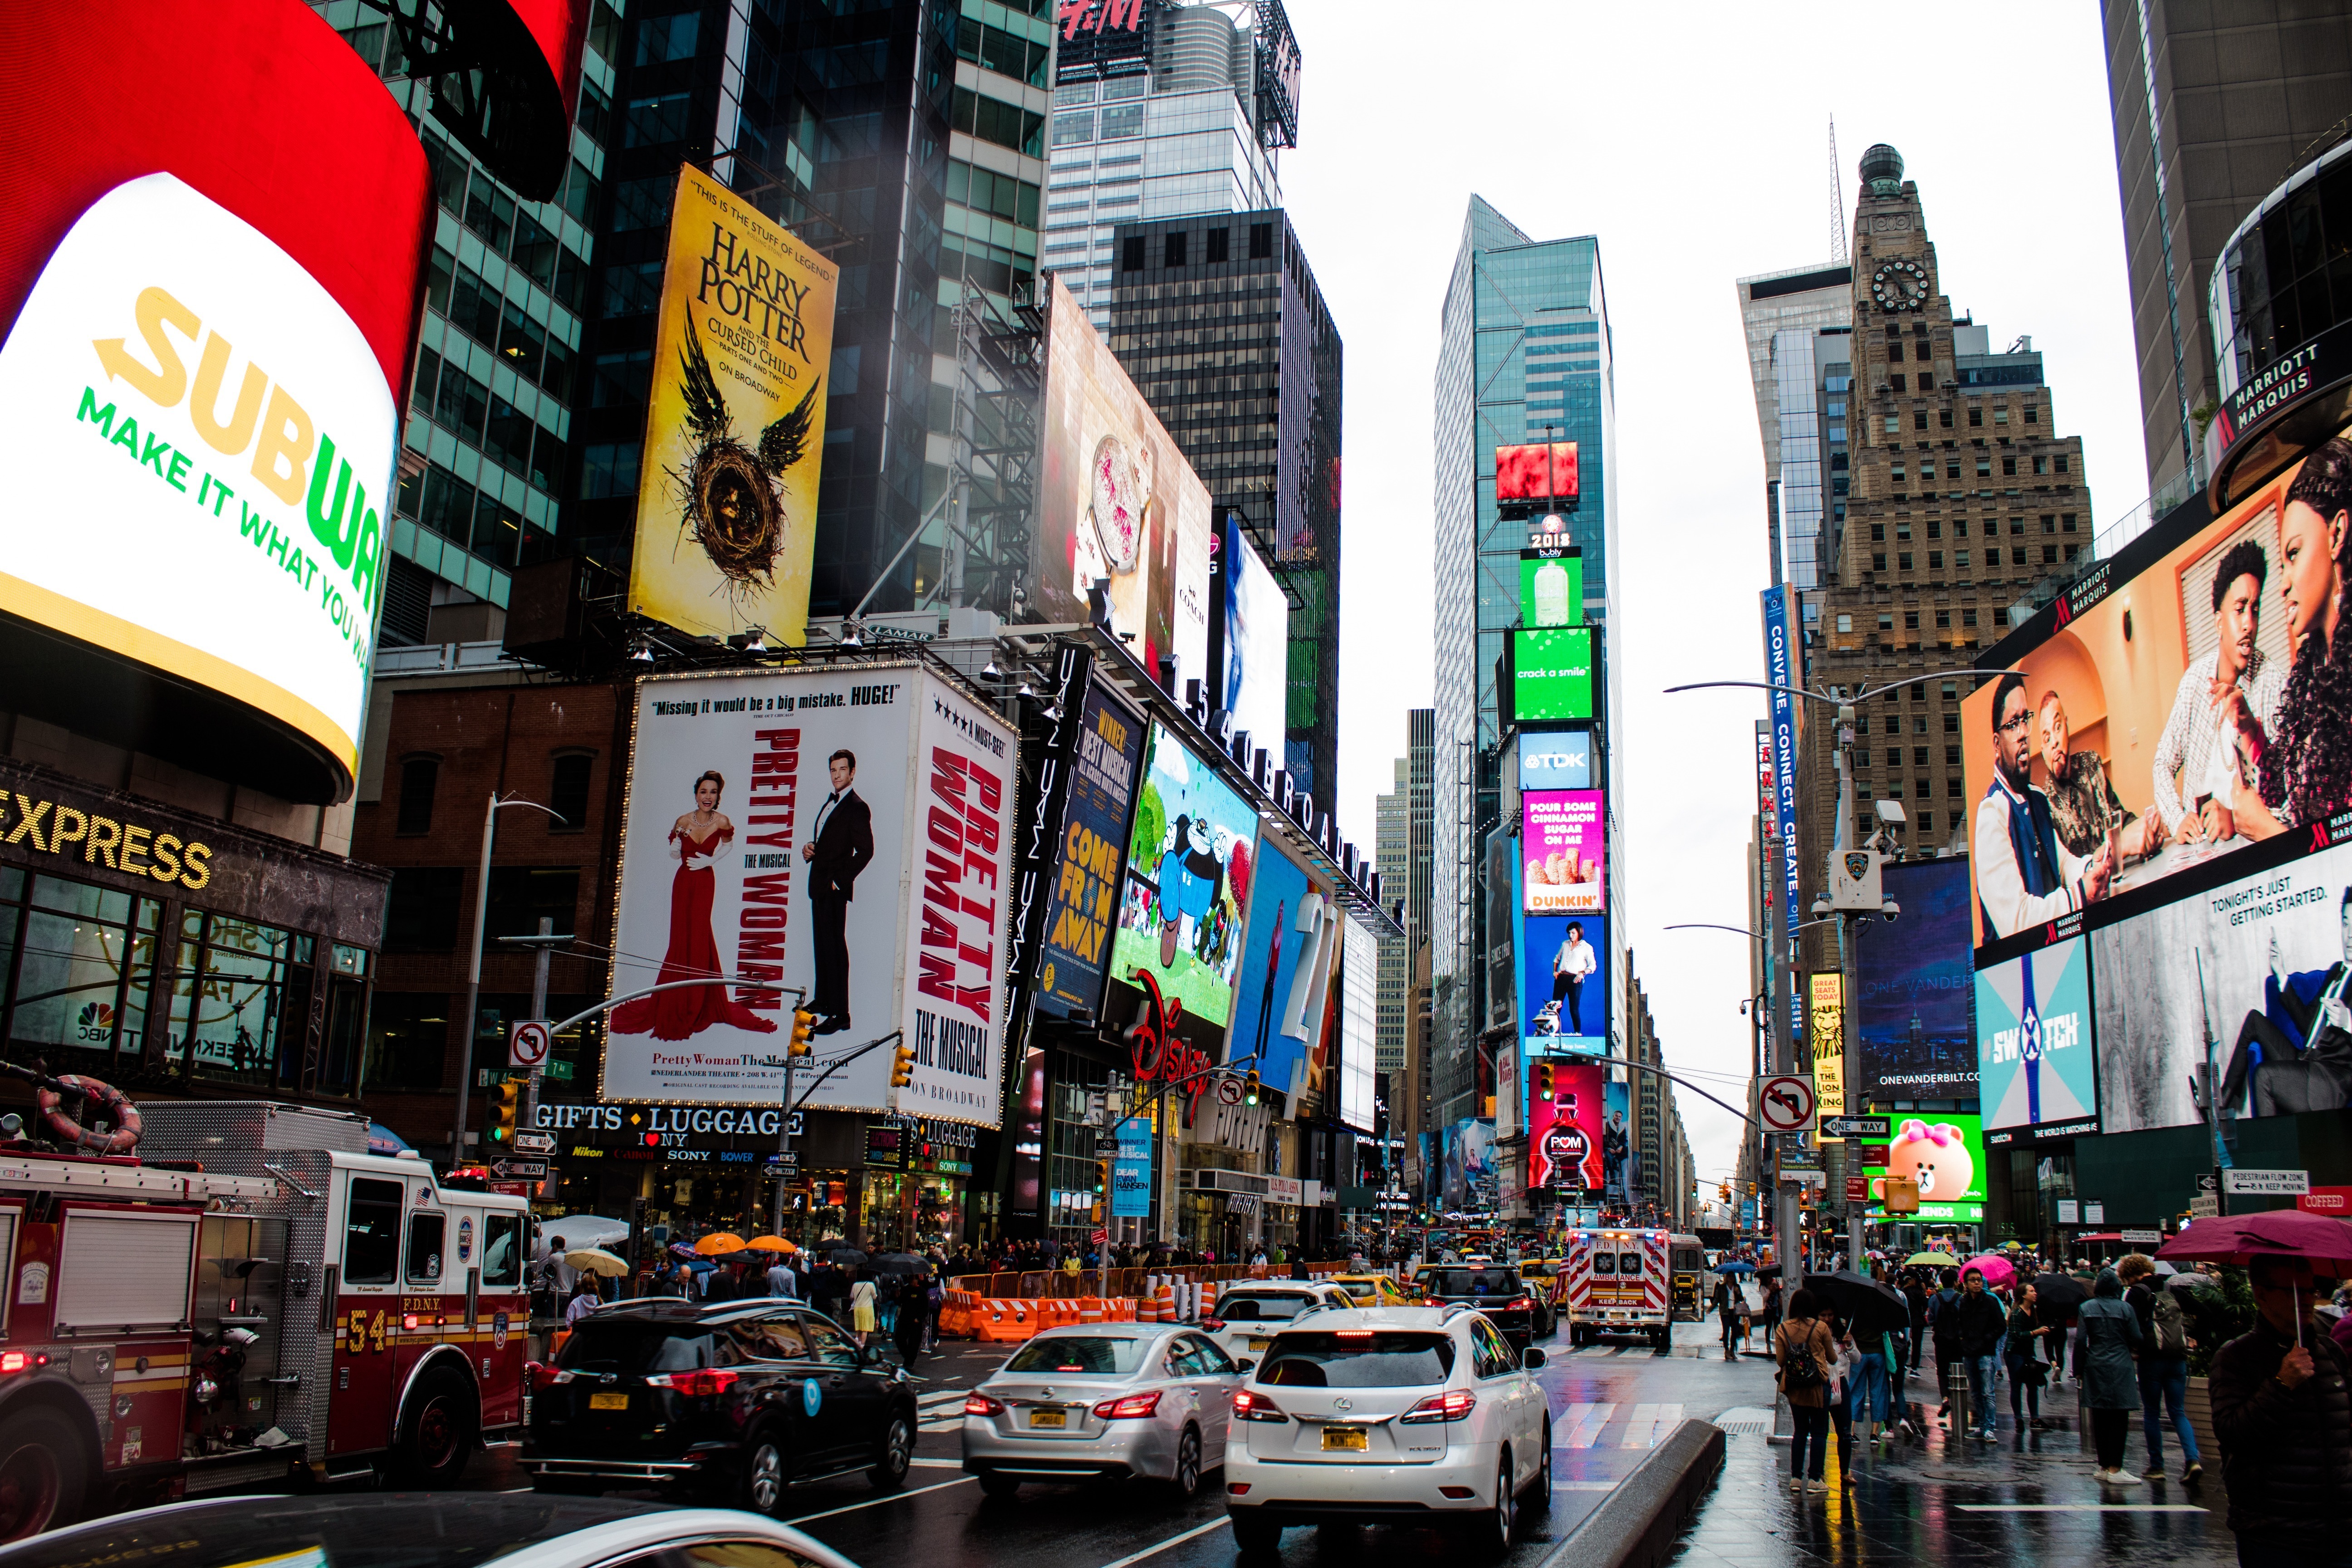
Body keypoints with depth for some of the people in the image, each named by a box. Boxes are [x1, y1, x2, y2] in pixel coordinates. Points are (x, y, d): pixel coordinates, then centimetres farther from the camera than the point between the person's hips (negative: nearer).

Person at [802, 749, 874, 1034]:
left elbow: (865, 851, -19)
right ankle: (822, 1001, 29)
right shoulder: (831, 802, 16)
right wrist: (809, 848, 6)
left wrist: (840, 881, -17)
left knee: (835, 948, -9)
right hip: (818, 885, 9)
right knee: (822, 945, 17)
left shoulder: (857, 808, -13)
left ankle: (840, 1014, -8)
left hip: (834, 889, -9)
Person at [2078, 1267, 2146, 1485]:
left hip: (2095, 1368, 3)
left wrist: (2079, 1367, 8)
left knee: (2100, 1419, 9)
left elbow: (2081, 1341, -1)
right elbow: (2136, 1340, -2)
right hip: (2120, 1369, -3)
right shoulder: (2125, 1308, -5)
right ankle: (2114, 1469, -5)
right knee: (2119, 1418, -2)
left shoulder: (2086, 1308, 1)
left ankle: (2104, 1466, 14)